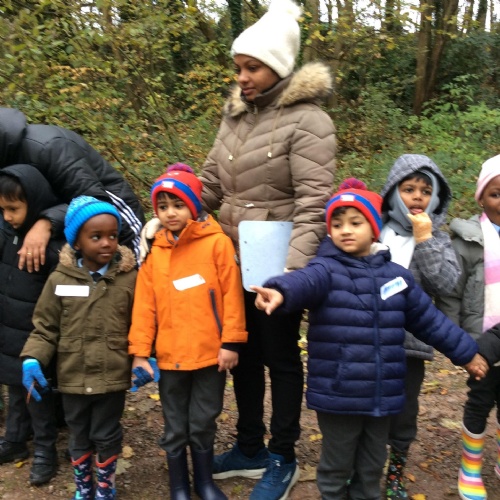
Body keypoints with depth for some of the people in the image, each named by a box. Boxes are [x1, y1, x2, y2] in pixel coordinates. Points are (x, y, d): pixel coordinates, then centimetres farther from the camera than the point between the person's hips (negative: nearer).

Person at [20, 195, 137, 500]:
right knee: (79, 437, 20)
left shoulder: (130, 278, -8)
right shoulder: (59, 280, -6)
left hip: (113, 377, -1)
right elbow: (45, 328, 0)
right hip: (73, 378, 2)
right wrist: (32, 359, -13)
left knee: (107, 436, 15)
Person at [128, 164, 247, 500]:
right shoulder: (154, 252, 3)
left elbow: (231, 295, -8)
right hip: (170, 356, 3)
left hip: (210, 354, -2)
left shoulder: (217, 243, -7)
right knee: (175, 428, 14)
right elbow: (145, 305, 1)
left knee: (203, 425, 12)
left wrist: (231, 342, -9)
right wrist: (140, 351, -1)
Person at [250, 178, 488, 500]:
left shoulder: (396, 276, 6)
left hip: (382, 395, 4)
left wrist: (466, 352, 18)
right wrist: (281, 291, -54)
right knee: (337, 465, 13)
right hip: (337, 394, -4)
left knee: (372, 466, 20)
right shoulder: (326, 269, -8)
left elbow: (430, 320, 14)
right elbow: (306, 281, -32)